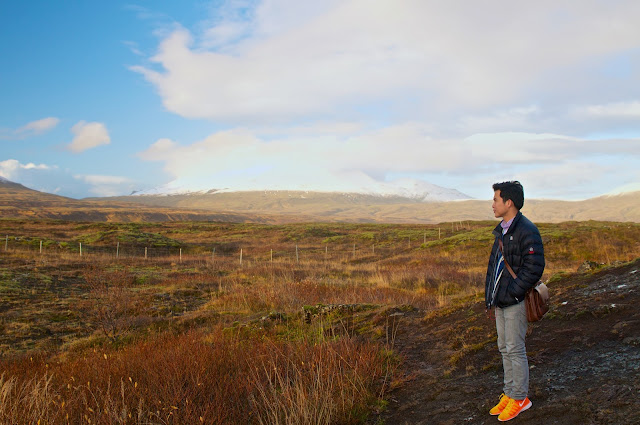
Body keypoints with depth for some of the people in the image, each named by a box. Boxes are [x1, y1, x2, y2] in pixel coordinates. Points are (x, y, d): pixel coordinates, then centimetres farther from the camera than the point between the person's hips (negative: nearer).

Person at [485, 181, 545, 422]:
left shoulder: (527, 231, -16)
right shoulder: (502, 230, 13)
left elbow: (534, 268, -22)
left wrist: (510, 293, -19)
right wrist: (490, 297, 14)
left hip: (516, 302, -9)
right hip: (501, 302, 9)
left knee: (515, 350, 0)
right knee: (504, 348, 15)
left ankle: (520, 398, 13)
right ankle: (509, 393, 26)